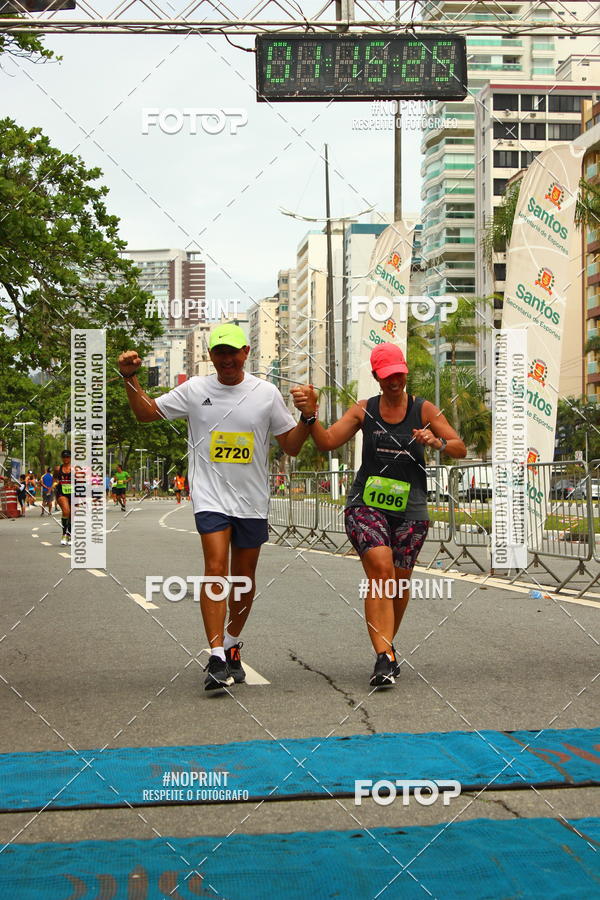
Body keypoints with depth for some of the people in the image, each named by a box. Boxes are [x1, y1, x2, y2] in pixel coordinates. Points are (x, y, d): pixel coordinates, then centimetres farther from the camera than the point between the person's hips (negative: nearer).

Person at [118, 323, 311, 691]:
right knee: (216, 569, -17)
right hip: (210, 496, -2)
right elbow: (146, 413, 12)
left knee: (244, 578, 10)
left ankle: (233, 646, 30)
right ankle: (217, 659, -17)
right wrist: (131, 377, -2)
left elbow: (292, 446, 7)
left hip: (253, 501, 2)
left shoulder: (266, 392, 3)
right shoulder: (195, 390, 3)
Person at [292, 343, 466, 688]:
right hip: (367, 503, -1)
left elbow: (461, 450, 4)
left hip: (410, 508, 1)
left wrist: (438, 442, -16)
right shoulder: (364, 410, 7)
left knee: (400, 581, 6)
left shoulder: (424, 410, 4)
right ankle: (384, 658, -21)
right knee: (381, 572, -19)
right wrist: (310, 415, -13)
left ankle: (387, 644, 30)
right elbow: (327, 442, 4)